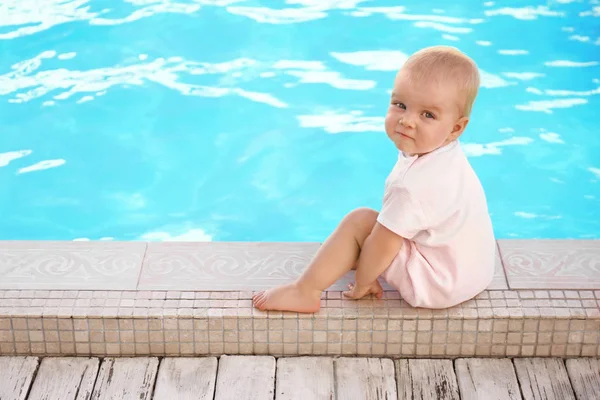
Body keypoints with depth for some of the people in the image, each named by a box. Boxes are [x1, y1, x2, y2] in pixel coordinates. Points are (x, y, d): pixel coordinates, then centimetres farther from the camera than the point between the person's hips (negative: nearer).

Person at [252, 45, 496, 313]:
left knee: (358, 222, -11)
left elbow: (383, 245, -22)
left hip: (438, 285, -9)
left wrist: (362, 282, -6)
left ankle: (304, 291, -4)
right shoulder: (443, 155, 0)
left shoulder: (418, 183, -31)